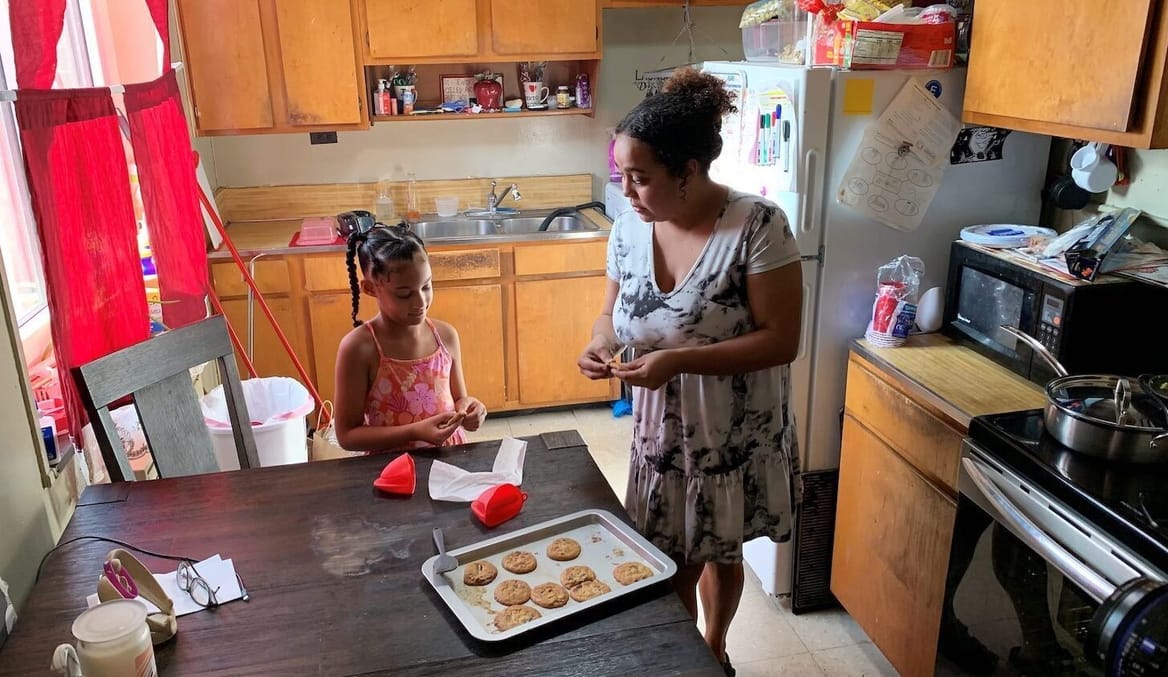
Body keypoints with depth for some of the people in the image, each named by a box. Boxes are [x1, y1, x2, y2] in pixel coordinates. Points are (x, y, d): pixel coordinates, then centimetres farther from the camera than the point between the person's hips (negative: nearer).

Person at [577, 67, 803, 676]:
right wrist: (599, 344, -16)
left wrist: (677, 360, -30)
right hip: (661, 430, 3)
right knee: (672, 562, 13)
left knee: (720, 553, 19)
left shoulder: (757, 226, -22)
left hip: (737, 435, -3)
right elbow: (613, 311, 8)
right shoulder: (628, 229, -6)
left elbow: (781, 341, -22)